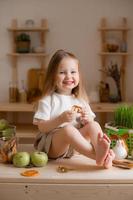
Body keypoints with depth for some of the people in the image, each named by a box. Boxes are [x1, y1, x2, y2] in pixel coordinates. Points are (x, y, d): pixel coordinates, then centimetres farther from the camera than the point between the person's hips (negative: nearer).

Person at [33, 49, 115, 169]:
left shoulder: (80, 100, 13)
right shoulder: (47, 100, -1)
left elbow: (90, 122, 14)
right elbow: (42, 127, -9)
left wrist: (88, 120, -9)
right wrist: (60, 119, -23)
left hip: (74, 146, 5)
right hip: (51, 145, -4)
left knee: (94, 125, -18)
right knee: (68, 129, -34)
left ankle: (105, 155, -39)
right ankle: (96, 155, -43)